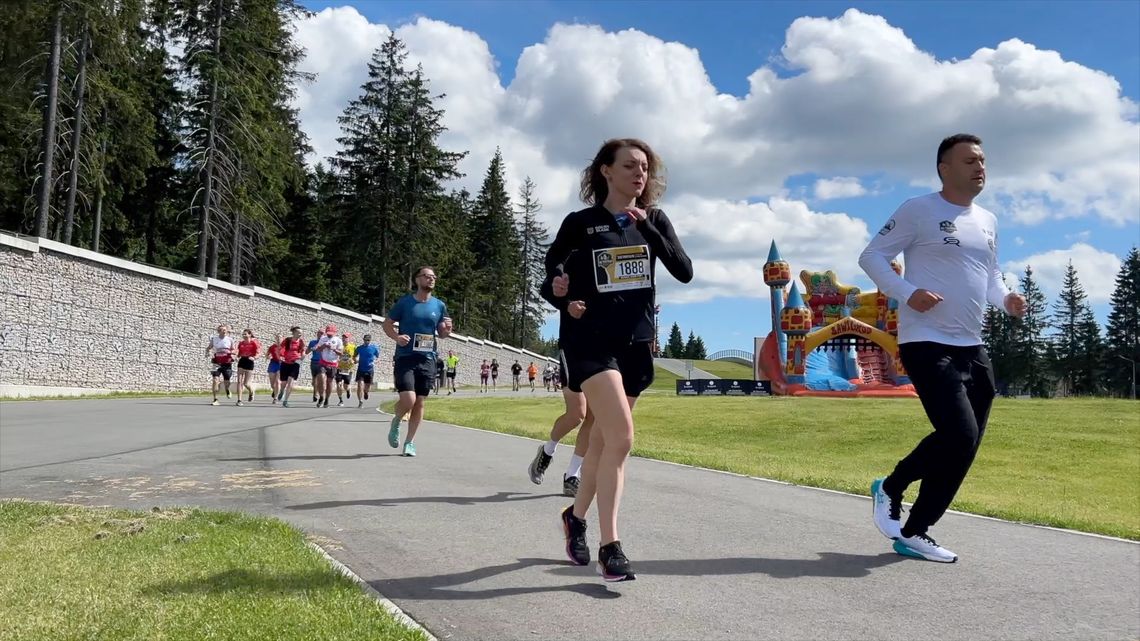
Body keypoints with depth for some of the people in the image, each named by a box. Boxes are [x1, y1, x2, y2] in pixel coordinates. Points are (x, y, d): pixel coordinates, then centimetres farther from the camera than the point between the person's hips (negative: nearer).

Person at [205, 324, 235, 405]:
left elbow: (233, 350, 7)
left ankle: (227, 390, 44)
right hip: (217, 363, 0)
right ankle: (215, 400, -8)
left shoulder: (230, 339, -1)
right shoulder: (214, 339, 2)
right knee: (215, 380, -13)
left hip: (227, 363, 0)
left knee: (226, 381, 6)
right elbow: (208, 348, 14)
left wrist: (229, 352, -15)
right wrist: (208, 352, -7)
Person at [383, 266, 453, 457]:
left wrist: (447, 330, -7)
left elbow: (441, 333, 16)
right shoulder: (405, 302, -1)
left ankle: (410, 442, 19)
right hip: (405, 357, -3)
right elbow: (387, 324, 6)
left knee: (419, 402, 5)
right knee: (408, 399, -16)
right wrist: (396, 337, -14)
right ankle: (396, 421, 17)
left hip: (427, 359, 3)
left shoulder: (439, 305, 7)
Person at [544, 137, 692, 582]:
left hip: (635, 343, 5)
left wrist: (647, 228, -14)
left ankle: (576, 516, 36)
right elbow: (549, 277, 3)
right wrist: (563, 300, -19)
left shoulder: (654, 221, 8)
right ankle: (610, 546, -10)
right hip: (590, 341, -5)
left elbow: (684, 272, -4)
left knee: (604, 440, 13)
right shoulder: (580, 223, -3)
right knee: (621, 437, -18)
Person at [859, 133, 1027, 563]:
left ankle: (890, 488, 26)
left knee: (963, 442, 10)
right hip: (927, 344, -8)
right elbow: (871, 257, -5)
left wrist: (1006, 298, 4)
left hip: (972, 348, 8)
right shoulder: (919, 211, -5)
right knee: (960, 437, -16)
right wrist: (907, 293, -21)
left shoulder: (988, 222, 17)